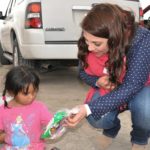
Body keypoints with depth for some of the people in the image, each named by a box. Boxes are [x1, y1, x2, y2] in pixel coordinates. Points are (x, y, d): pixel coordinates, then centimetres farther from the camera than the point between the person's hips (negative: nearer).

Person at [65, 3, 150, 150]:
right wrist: (97, 81, -30)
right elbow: (83, 71, -5)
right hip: (110, 88, 3)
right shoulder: (91, 43, -22)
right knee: (96, 118, -24)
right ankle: (111, 129, 16)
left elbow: (130, 87, -39)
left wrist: (89, 109, -48)